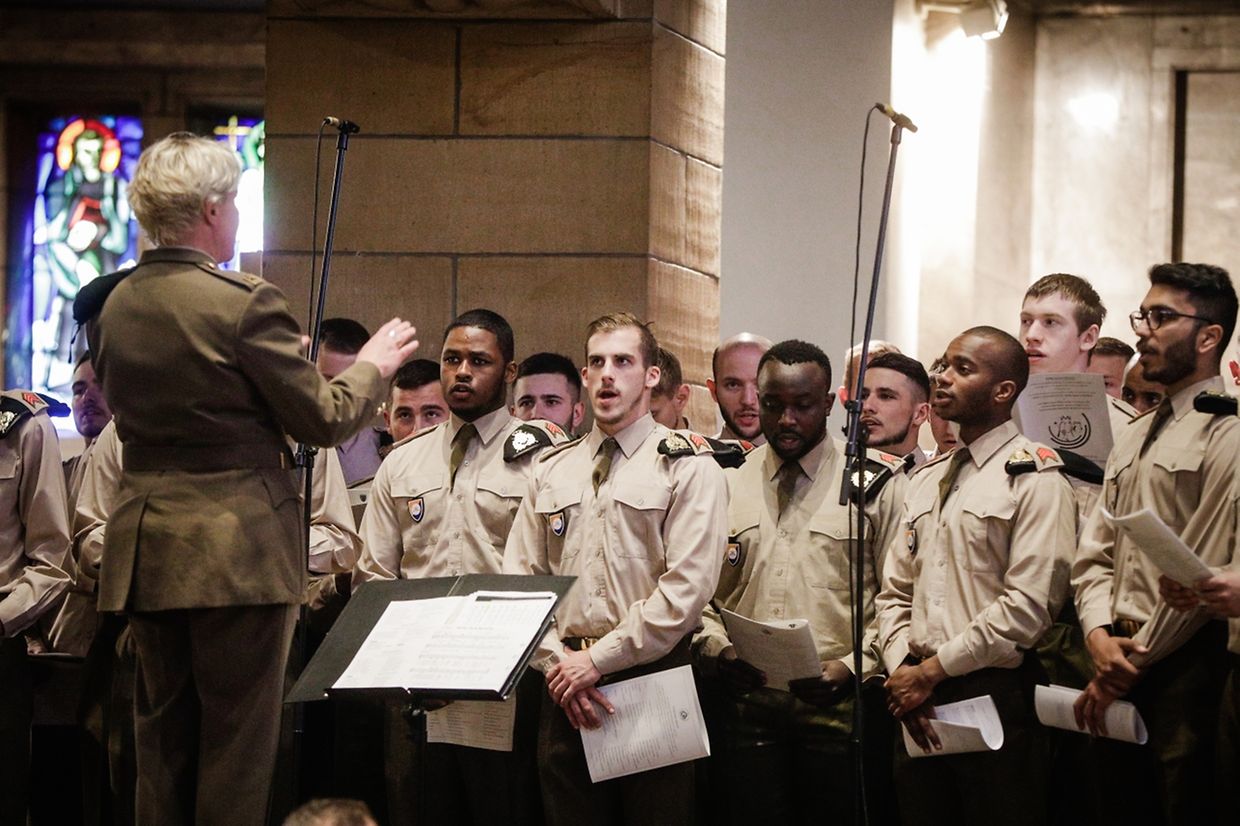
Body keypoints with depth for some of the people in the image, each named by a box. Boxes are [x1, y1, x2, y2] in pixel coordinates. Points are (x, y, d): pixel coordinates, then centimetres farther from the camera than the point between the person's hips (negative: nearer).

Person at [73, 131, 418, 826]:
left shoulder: (114, 305, 5)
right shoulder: (245, 304, -16)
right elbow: (324, 421, -10)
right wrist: (375, 365, 10)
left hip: (145, 552, 6)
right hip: (237, 551, -6)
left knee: (163, 741, 13)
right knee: (237, 743, 0)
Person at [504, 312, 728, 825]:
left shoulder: (688, 468, -1)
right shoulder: (552, 471, 15)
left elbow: (687, 588, -11)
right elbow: (518, 581, 10)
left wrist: (597, 659, -12)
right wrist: (557, 662, -5)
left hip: (652, 683, -4)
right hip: (565, 691, 4)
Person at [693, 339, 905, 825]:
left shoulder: (877, 484, 2)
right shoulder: (728, 483, 12)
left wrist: (854, 667, -14)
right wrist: (717, 648, -4)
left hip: (840, 708, -3)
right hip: (748, 707, 3)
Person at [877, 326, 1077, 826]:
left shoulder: (1033, 479, -6)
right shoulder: (926, 479, 17)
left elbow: (1028, 605, -15)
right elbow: (894, 590, 16)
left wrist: (933, 670, -13)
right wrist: (901, 669, -2)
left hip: (994, 696, -6)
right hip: (917, 701, 6)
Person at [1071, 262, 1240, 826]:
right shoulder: (1133, 440, 19)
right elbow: (1096, 553, 16)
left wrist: (1132, 661, -11)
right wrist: (1100, 635, -3)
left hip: (1185, 668, -8)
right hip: (1122, 674, 8)